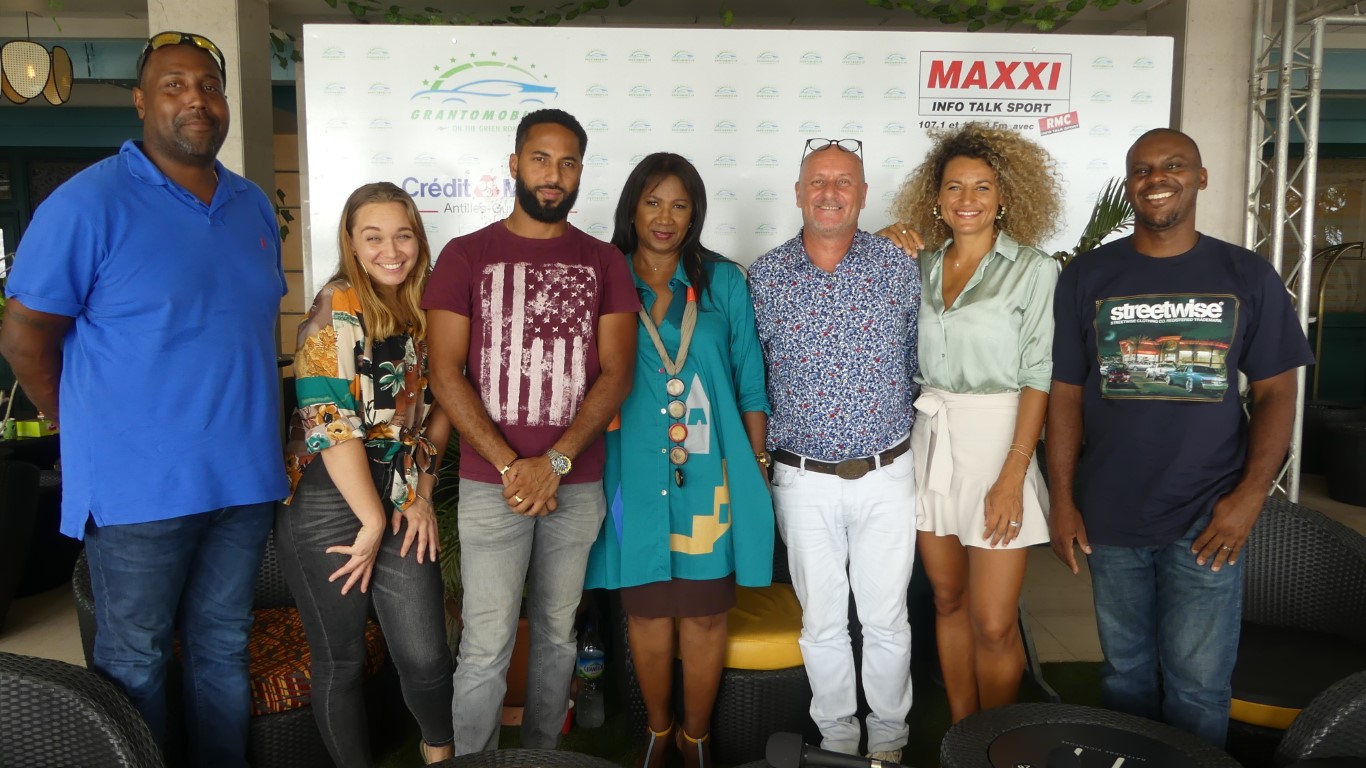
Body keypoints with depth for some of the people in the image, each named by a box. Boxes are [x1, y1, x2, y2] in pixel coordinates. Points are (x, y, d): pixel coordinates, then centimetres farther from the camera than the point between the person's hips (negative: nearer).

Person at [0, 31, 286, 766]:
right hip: (140, 485, -5)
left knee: (224, 645, 18)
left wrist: (244, 425, 12)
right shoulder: (89, 203, -11)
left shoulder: (254, 206, 8)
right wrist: (98, 432, -1)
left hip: (244, 476, 6)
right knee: (135, 660, 11)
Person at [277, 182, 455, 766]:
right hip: (329, 502, -4)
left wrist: (423, 492, 4)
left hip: (401, 499, 5)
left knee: (425, 656, 4)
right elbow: (328, 421, -17)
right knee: (341, 659, 9)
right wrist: (372, 521, -14)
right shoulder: (337, 307, -10)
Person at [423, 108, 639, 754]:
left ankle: (543, 754, 31)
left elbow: (616, 373, 0)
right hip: (490, 485, -2)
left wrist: (554, 463, -11)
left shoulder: (604, 263, 8)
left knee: (558, 636, 14)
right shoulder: (466, 256, 3)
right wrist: (510, 466, -12)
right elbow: (446, 375, -4)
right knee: (486, 650, -2)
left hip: (577, 485, 2)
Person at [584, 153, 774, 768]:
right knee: (646, 610, 10)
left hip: (708, 472, 0)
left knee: (705, 612, 6)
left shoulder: (724, 282, 5)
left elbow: (750, 382, 7)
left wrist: (758, 464, 5)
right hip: (635, 472, 0)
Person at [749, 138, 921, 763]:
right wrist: (763, 455, 4)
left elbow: (917, 363, 7)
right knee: (822, 621, 11)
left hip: (887, 473, 0)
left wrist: (906, 440, 7)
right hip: (804, 479, 0)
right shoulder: (764, 276, -1)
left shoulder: (898, 267, 0)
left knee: (887, 619, 10)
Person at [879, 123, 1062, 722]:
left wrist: (1012, 475, -16)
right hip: (930, 440, 5)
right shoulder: (922, 267, 9)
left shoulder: (1033, 270, -4)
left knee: (993, 625, -2)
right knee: (948, 601, 14)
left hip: (995, 441, -4)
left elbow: (1037, 377, -8)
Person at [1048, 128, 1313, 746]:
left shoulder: (1248, 277, 2)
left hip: (1207, 521, -1)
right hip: (1109, 519, 1)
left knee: (1198, 688, 4)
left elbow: (1276, 392, 3)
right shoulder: (1086, 277, 2)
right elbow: (1066, 393, 3)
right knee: (1126, 672, 14)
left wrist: (1251, 494, -9)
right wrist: (1062, 501, 0)